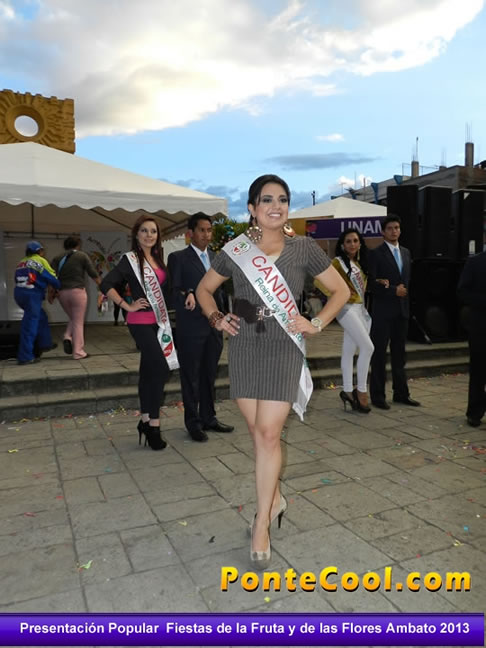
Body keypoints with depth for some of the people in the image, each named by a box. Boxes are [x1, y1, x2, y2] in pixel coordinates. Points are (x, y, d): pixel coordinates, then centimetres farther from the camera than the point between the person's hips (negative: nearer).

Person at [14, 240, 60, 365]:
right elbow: (52, 278, -1)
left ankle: (44, 344, 28)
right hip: (32, 294, -8)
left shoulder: (22, 263, 23)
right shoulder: (40, 260, 1)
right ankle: (25, 357, -2)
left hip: (19, 293, 8)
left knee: (41, 317, 24)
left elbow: (19, 280, 17)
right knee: (30, 325, -4)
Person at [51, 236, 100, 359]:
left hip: (62, 293, 4)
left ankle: (67, 337, -1)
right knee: (78, 322, 3)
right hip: (78, 291, -4)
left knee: (73, 318, 24)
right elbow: (93, 274, -2)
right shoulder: (82, 256, 2)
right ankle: (78, 352, 3)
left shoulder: (58, 258, 10)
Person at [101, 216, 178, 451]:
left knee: (148, 372, 11)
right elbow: (106, 285, -13)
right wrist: (127, 306, -13)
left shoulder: (157, 259, 13)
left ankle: (145, 420, 20)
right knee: (161, 368, -13)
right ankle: (154, 424, -3)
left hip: (158, 321, 7)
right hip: (141, 322, -7)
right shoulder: (130, 259, -7)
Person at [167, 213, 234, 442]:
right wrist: (186, 295, -28)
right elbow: (173, 291, -9)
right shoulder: (178, 258, -4)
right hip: (191, 327, -5)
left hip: (214, 326, 6)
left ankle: (208, 417, 26)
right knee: (191, 376, 4)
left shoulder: (216, 258, 13)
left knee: (209, 374, 14)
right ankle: (193, 422, 16)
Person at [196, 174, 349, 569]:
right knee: (258, 432, 11)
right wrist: (216, 318, -1)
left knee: (269, 433, -6)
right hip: (243, 348, 2)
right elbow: (204, 289, 16)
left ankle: (262, 523, 8)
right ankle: (274, 498, 34)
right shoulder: (235, 250, 3)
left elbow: (341, 290, 7)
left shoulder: (304, 248, -1)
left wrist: (317, 324, -5)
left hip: (284, 349, -2)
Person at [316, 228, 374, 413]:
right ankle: (361, 391, -4)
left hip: (360, 308, 7)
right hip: (347, 308, -7)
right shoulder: (338, 262, -6)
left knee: (349, 352, 9)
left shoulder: (359, 263, 16)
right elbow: (320, 280, -12)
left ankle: (347, 391, 14)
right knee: (368, 347, -14)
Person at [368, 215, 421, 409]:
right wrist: (393, 290, -14)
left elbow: (407, 279, 14)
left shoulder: (406, 252, 14)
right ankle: (377, 395, 9)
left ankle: (401, 393, 21)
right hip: (383, 310, -6)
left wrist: (396, 287, -5)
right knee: (379, 353, 1)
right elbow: (371, 284, -11)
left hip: (402, 309, 6)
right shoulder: (376, 254, -5)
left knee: (399, 353, 12)